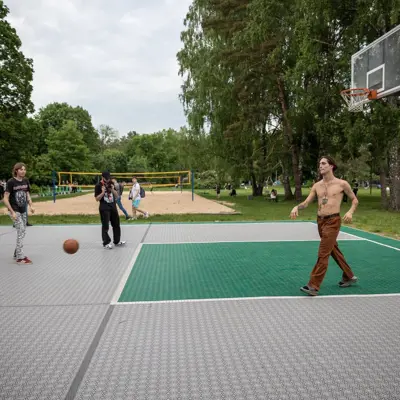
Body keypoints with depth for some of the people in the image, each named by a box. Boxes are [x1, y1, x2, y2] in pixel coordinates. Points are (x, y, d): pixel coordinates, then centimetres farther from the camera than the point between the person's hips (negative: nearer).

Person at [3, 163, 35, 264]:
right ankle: (20, 258, -7)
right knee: (21, 231, -12)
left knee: (22, 232, 12)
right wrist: (12, 212, -19)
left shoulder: (26, 181, 3)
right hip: (15, 211, -6)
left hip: (23, 211, 6)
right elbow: (5, 199, -14)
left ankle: (17, 254, 28)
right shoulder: (11, 182, -14)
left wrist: (31, 206, -2)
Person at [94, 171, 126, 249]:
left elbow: (116, 196, 11)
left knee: (116, 225, 11)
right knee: (105, 226, -3)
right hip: (104, 208, -6)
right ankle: (106, 243, 6)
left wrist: (113, 190, -7)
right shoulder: (98, 186, -8)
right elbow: (97, 199, -9)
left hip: (113, 207, 6)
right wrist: (103, 192, -21)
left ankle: (117, 241, 22)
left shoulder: (111, 184, 8)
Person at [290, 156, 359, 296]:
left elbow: (355, 200, 6)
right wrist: (296, 207, -16)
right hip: (320, 221, 6)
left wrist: (350, 212, -13)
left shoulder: (342, 184, -4)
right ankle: (349, 277, 37)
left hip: (333, 221, -6)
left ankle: (313, 286, -7)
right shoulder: (317, 186, 8)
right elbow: (306, 203, 6)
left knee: (323, 254, -10)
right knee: (334, 251, 18)